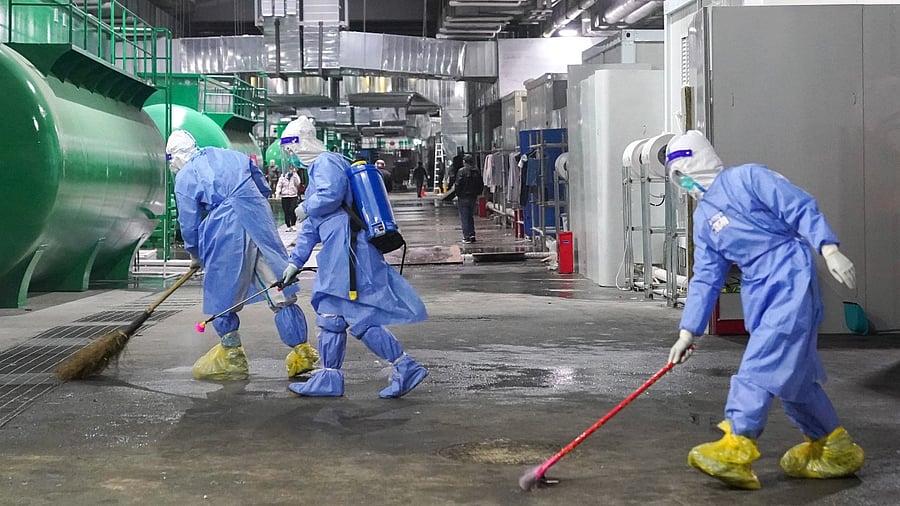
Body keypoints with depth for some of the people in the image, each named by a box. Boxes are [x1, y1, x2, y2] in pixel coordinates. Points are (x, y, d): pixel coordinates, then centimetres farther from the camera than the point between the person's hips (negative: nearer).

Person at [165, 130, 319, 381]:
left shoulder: (184, 178, 6)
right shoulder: (232, 156, 18)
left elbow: (189, 223, 8)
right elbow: (264, 189, 22)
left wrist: (195, 256, 23)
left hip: (227, 233, -5)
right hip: (262, 225, 5)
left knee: (222, 295, 11)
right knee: (280, 288, 6)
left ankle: (231, 355, 17)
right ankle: (301, 351, 7)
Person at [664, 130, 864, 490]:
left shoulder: (747, 178, -3)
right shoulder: (703, 219, 17)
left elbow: (801, 208, -9)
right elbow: (706, 278, 15)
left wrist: (829, 250, -21)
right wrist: (688, 331, 8)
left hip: (791, 279, -8)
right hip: (758, 293, 8)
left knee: (761, 364, -16)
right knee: (792, 372, 11)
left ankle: (736, 448, -20)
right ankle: (832, 446, 25)